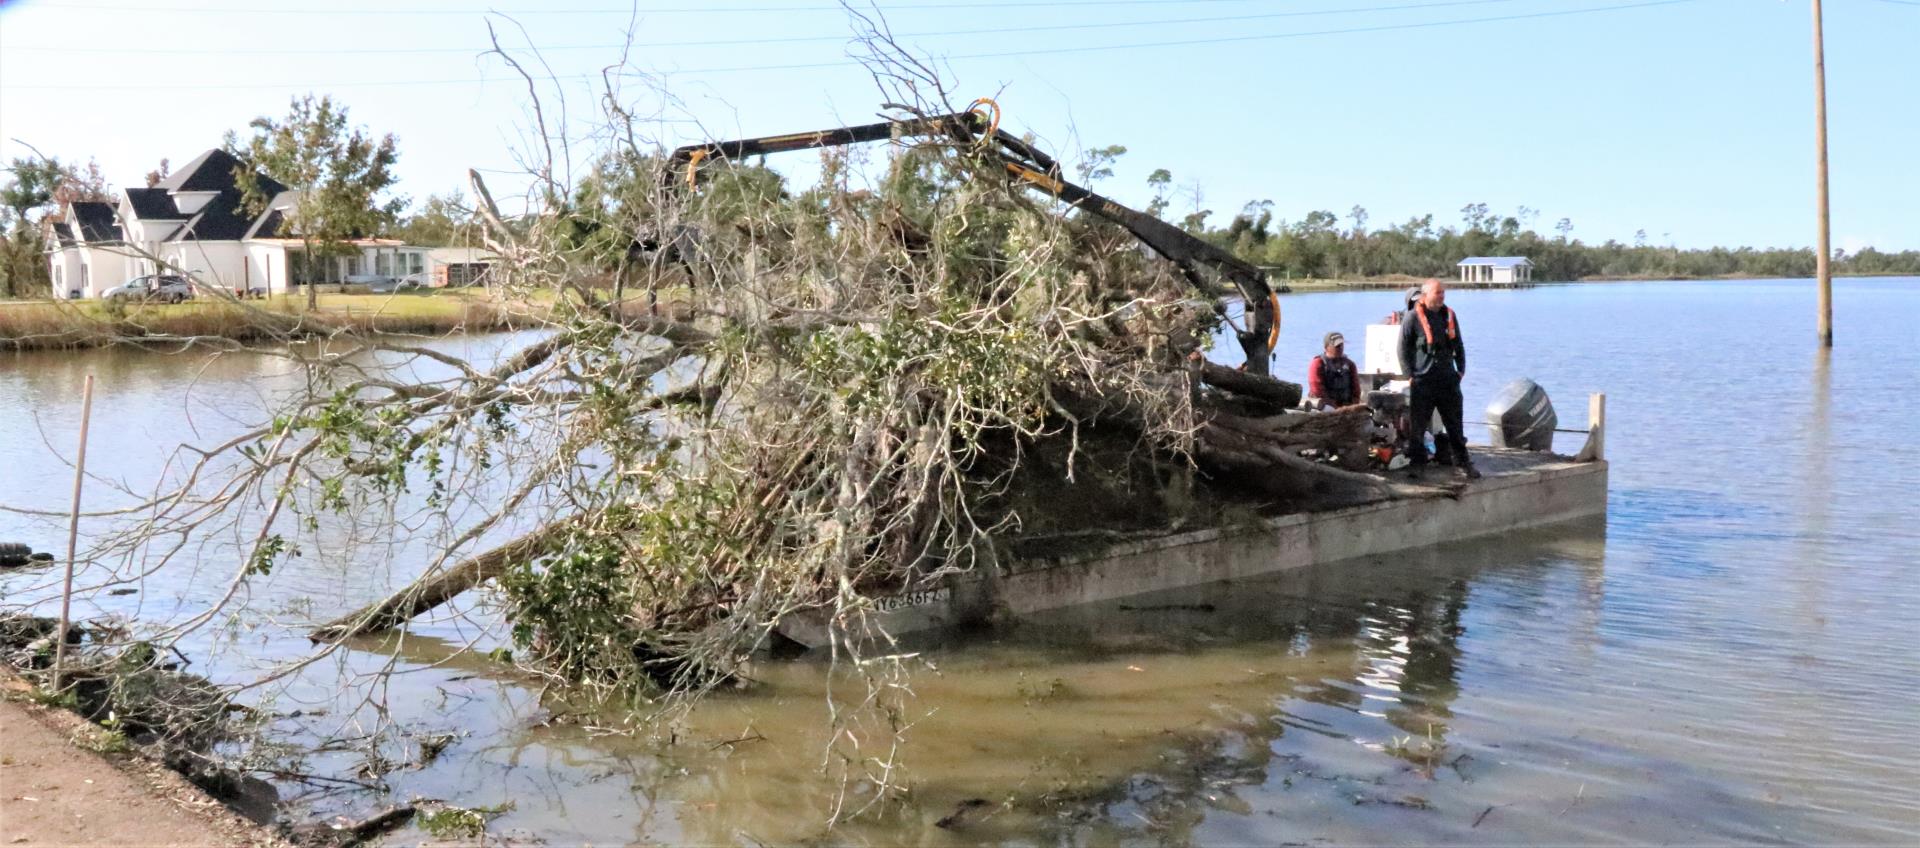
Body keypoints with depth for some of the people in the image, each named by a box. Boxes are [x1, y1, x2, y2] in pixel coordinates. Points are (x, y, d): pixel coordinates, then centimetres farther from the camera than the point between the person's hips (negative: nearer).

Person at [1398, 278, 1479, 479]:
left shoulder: (1449, 315, 12)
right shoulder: (1413, 317, -5)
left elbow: (1459, 345, 21)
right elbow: (1403, 349, -3)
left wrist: (1461, 370, 12)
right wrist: (1409, 375, -8)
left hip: (1448, 379, 5)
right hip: (1422, 380, -4)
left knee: (1455, 424, 8)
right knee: (1417, 424, -1)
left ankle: (1462, 462, 15)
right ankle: (1416, 462, 7)